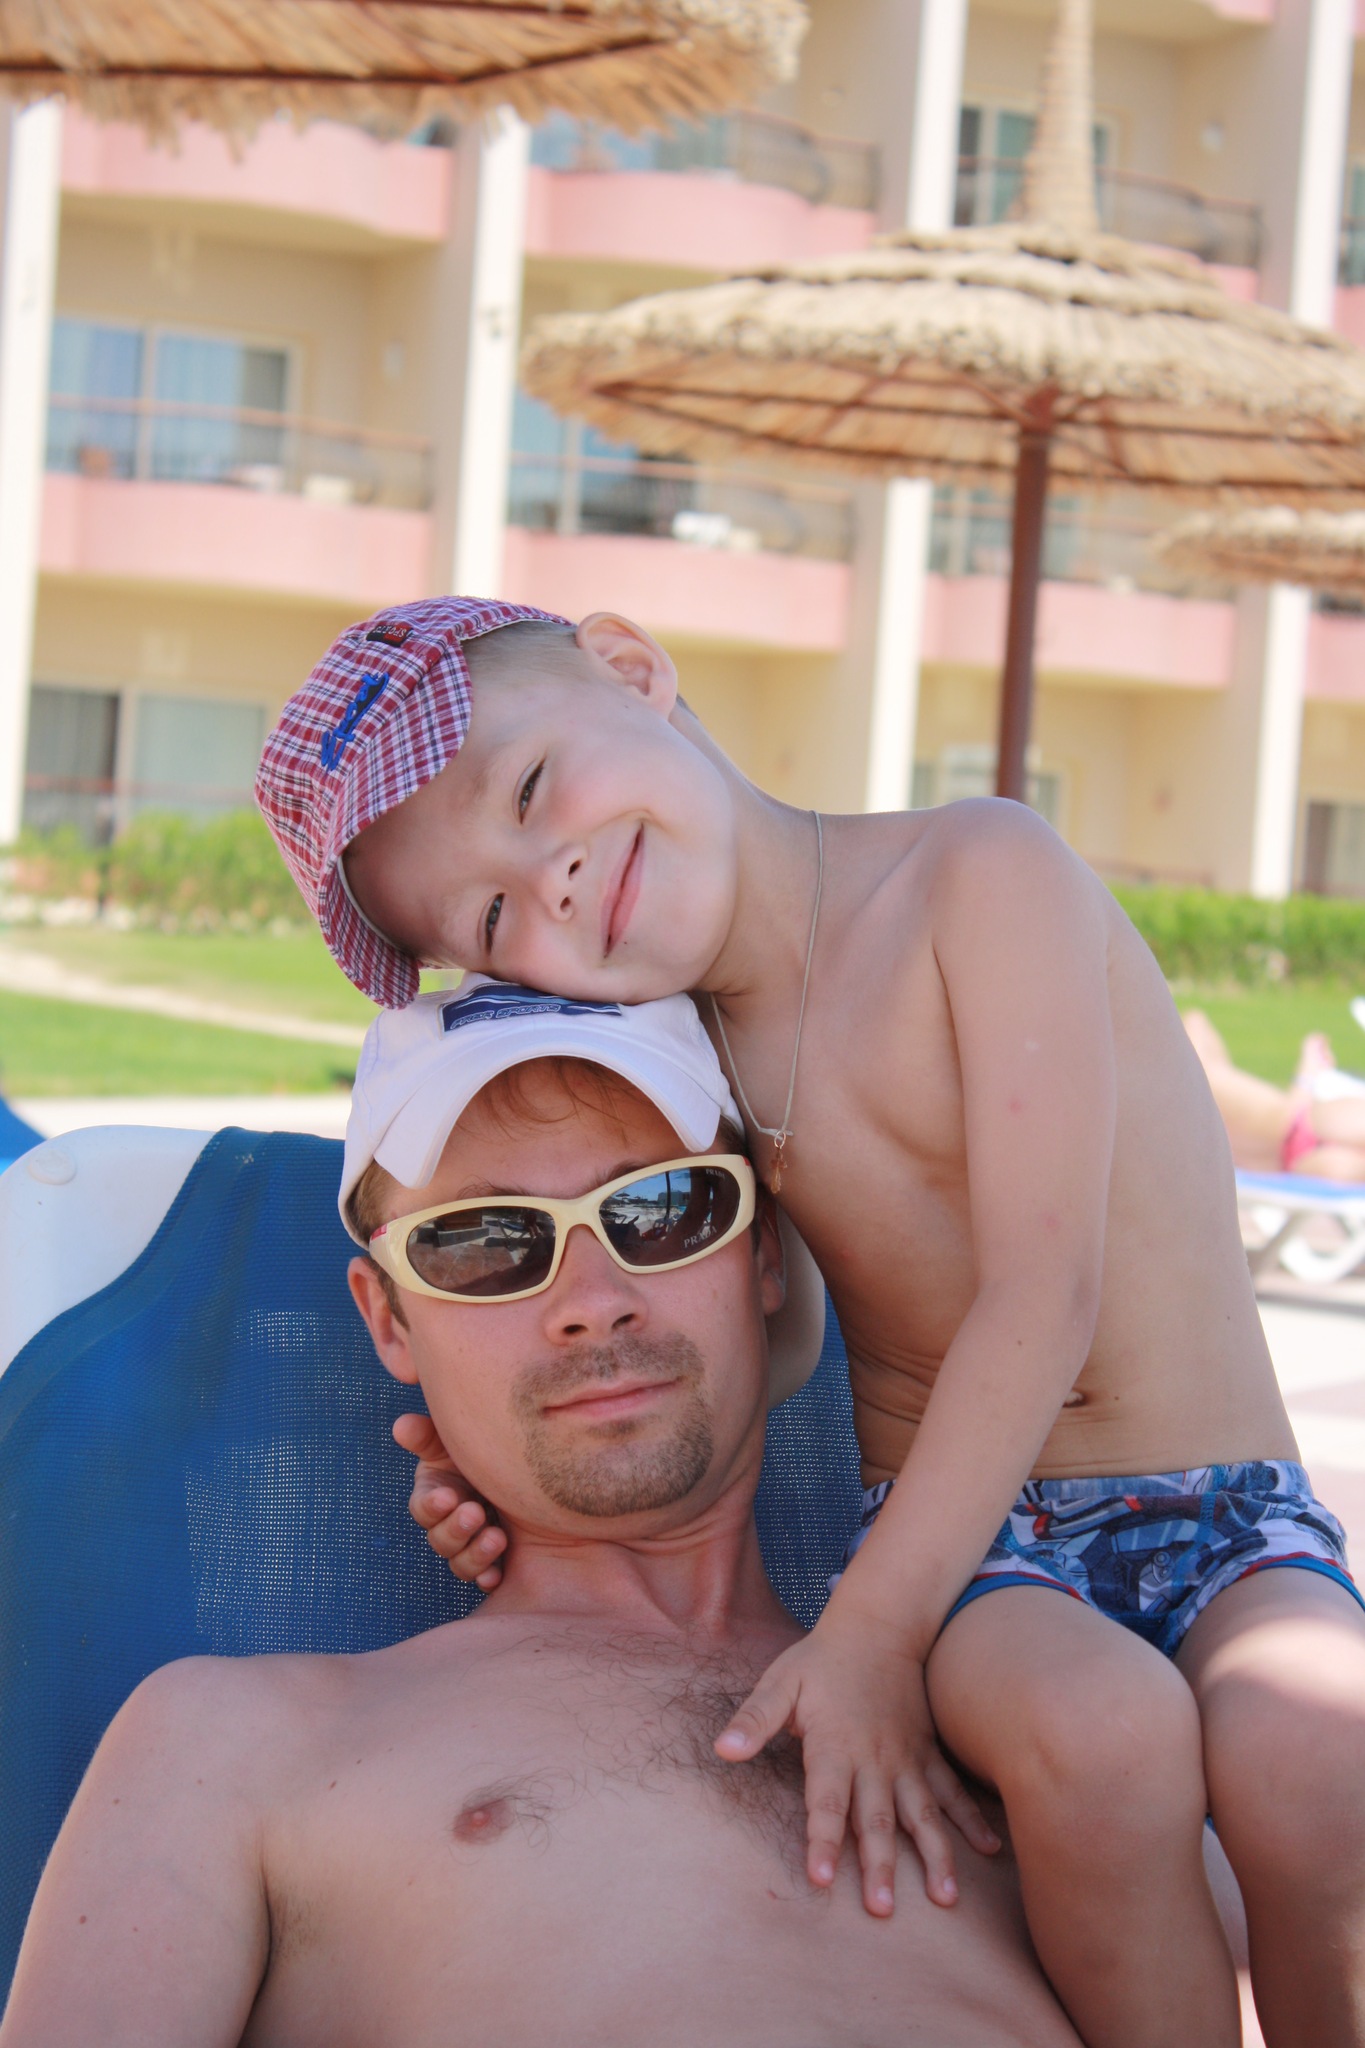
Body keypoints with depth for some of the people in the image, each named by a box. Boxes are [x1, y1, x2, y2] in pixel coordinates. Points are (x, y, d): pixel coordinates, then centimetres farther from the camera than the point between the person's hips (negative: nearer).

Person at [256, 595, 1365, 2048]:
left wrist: (872, 1632, -23)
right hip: (962, 1531, 2)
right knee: (1094, 1726, -33)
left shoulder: (981, 873, -13)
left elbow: (1041, 1297, -19)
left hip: (1224, 1515, -2)